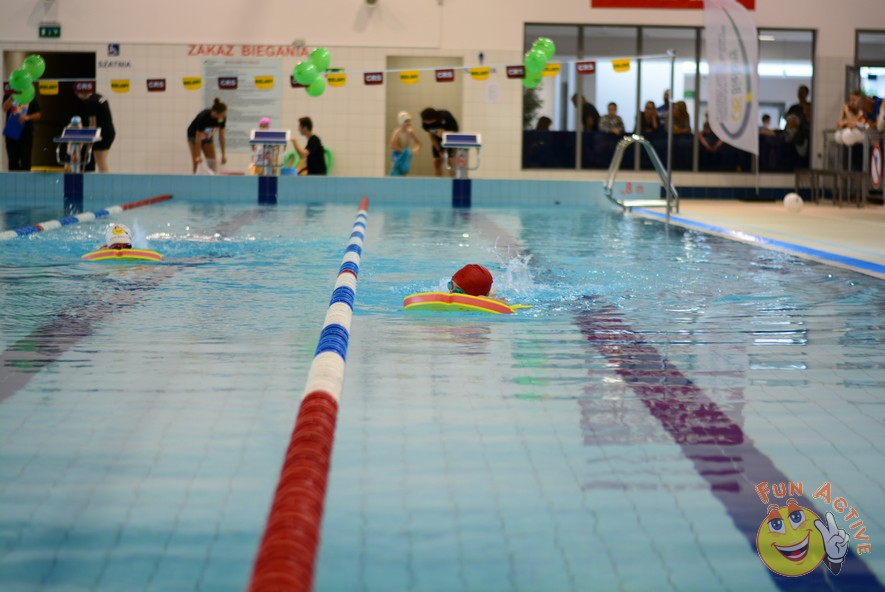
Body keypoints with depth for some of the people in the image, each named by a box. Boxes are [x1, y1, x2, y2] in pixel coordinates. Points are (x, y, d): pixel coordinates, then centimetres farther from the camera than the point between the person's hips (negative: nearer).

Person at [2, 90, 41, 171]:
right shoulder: (8, 96, 5)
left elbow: (38, 115, 5)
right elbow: (5, 108, -15)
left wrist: (28, 117, -15)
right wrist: (11, 97, -31)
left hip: (26, 134, -1)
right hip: (11, 134, 1)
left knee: (25, 162, -1)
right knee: (13, 162, 5)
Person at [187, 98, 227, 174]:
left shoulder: (222, 118, -24)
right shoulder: (203, 117, -38)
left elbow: (221, 137, -12)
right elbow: (198, 139, -32)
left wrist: (224, 154, -11)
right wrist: (198, 156, -29)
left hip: (208, 136, 5)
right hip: (194, 135, -5)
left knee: (213, 163, -3)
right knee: (197, 163, -12)